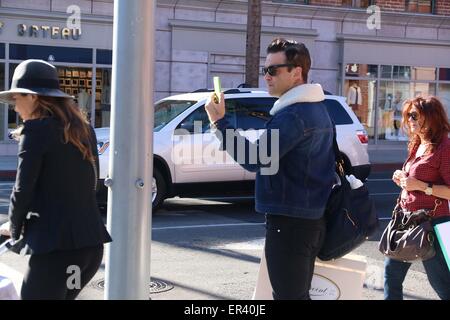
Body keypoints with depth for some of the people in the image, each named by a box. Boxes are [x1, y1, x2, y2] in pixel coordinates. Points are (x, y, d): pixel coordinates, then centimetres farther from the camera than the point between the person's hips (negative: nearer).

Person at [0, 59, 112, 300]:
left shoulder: (37, 129, -8)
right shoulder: (83, 129, 13)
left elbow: (23, 190, -10)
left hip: (56, 245, -7)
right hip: (92, 242, 7)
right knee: (59, 295, 22)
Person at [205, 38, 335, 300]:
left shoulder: (293, 115, -19)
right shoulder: (317, 109, 14)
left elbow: (255, 159, -22)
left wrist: (220, 122, -18)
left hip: (289, 222, -10)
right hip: (310, 218, 10)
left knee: (288, 295, -4)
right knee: (299, 294, 17)